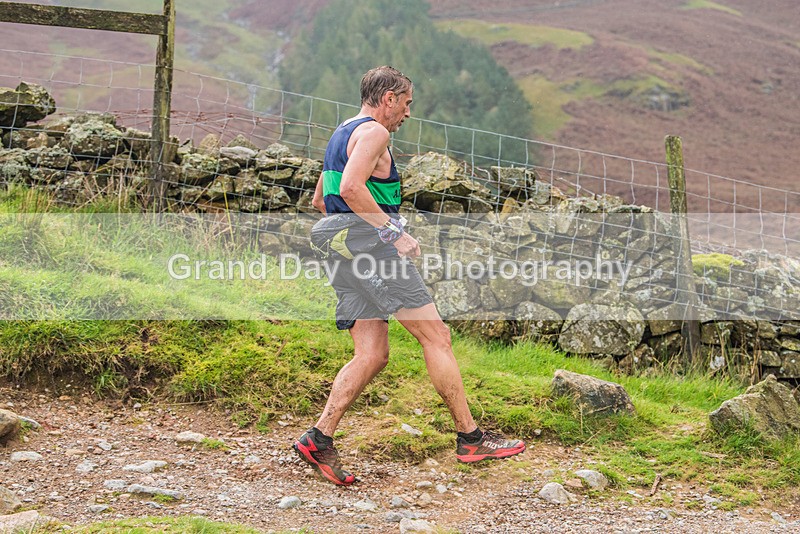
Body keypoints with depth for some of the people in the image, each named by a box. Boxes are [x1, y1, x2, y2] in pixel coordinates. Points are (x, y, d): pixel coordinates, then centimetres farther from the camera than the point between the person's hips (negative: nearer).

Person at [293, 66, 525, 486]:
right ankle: (470, 438, -3)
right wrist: (394, 232, -19)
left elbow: (319, 200, 31)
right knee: (436, 336, -5)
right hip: (374, 249, -10)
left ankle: (319, 438, -6)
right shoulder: (373, 132, -7)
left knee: (372, 355, 5)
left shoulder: (341, 136, 23)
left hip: (345, 259, 10)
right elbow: (351, 188, -24)